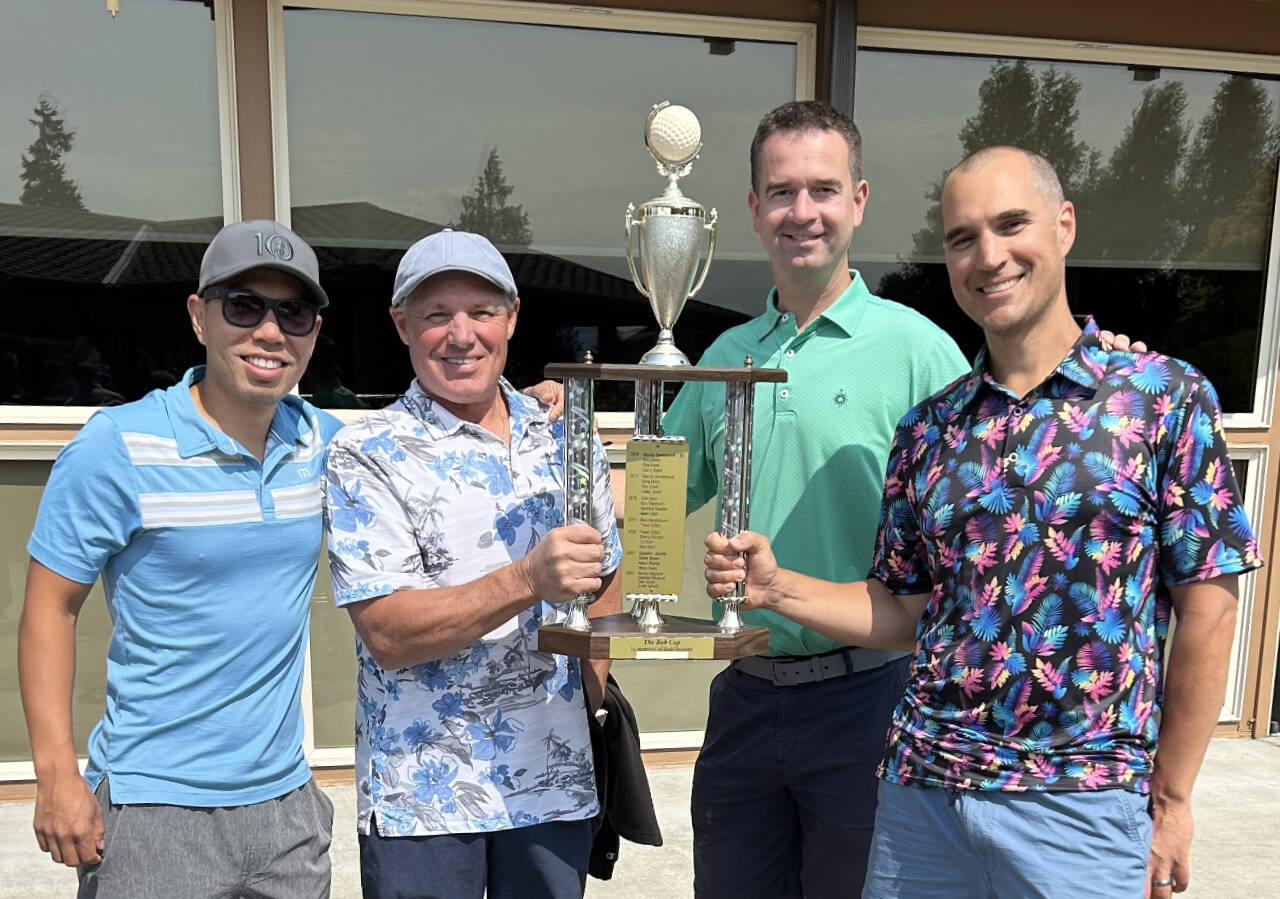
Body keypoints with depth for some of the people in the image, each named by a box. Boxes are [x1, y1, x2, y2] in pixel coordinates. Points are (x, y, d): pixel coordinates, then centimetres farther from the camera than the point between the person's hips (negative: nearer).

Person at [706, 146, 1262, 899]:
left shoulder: (1165, 396, -6)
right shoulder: (926, 430, 3)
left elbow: (1206, 611, -4)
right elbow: (904, 614, 7)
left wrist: (1170, 798, -2)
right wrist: (776, 588, -7)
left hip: (1080, 805, -3)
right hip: (922, 785, 4)